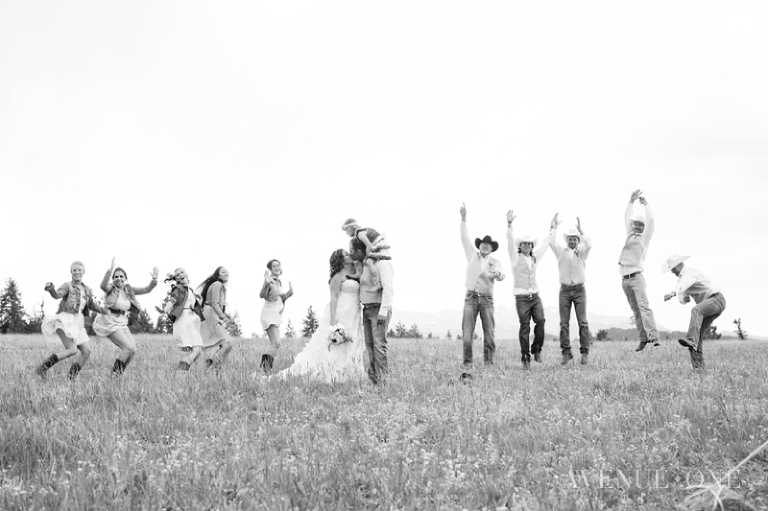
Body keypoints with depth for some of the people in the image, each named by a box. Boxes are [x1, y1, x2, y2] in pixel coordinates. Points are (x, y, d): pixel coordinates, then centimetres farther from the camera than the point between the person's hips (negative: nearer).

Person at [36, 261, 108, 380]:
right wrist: (50, 289, -45)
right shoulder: (67, 286, -3)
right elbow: (57, 295, -24)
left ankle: (72, 377, 8)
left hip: (78, 323, 7)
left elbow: (92, 305, 30)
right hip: (65, 320, -7)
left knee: (87, 351, -2)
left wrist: (104, 311, 20)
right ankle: (43, 367, -15)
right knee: (72, 350, -22)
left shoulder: (87, 290, 16)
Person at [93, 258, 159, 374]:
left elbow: (147, 290, 4)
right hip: (110, 323, -7)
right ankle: (115, 372, -3)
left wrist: (154, 279, -14)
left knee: (132, 350, 0)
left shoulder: (128, 290, 9)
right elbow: (103, 286, -32)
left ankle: (119, 373, 16)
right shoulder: (111, 288, -7)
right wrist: (110, 271, -46)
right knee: (129, 348, -17)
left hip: (122, 324, 7)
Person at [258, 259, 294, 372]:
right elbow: (262, 295, -25)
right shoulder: (270, 281, -11)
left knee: (274, 344, 10)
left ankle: (264, 366, 13)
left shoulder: (279, 282, 15)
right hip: (269, 314, -9)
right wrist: (266, 283, -42)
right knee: (276, 343, -21)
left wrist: (289, 293, 8)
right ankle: (265, 365, -22)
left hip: (277, 315, 9)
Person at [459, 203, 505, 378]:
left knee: (489, 333, -4)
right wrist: (464, 219, -5)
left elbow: (501, 276, -7)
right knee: (467, 333, -10)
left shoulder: (495, 261, 12)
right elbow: (465, 238, 6)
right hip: (471, 297, 0)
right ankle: (467, 366, -11)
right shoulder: (472, 255, 15)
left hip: (487, 299, 0)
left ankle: (489, 365, 1)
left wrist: (497, 274, -32)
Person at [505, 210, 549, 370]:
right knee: (525, 327, -6)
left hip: (535, 296, 4)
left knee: (540, 321, -17)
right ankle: (526, 358, 0)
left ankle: (537, 349, 1)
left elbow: (545, 244, 27)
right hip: (521, 298, -4)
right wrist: (509, 224, -28)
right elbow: (510, 242, -13)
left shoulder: (534, 257, 14)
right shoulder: (516, 257, 1)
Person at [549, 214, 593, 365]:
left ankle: (585, 352, -4)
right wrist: (554, 227, -4)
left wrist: (580, 230, -14)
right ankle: (566, 352, 0)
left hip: (579, 290, -1)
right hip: (565, 290, 1)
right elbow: (551, 242, -6)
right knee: (564, 323, -2)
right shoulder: (561, 252, 9)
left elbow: (589, 244, -14)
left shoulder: (582, 252, 6)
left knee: (583, 322, -6)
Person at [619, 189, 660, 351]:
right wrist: (632, 201, 14)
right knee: (635, 310, 3)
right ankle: (643, 338, 4)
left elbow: (651, 220, -1)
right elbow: (627, 217, 23)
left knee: (643, 305, -18)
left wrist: (645, 204, 6)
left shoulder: (644, 237, 8)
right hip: (624, 279, 5)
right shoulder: (630, 235, 21)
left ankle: (654, 337, -26)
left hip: (636, 277, -5)